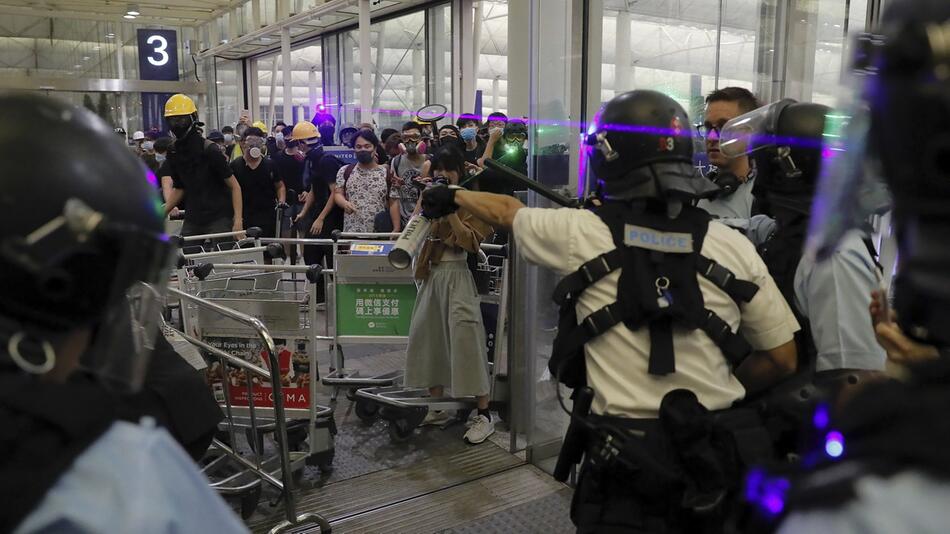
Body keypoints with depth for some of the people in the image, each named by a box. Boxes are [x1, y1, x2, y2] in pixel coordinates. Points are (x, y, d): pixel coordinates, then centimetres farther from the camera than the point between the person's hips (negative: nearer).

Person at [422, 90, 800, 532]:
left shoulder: (580, 233, -8)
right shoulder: (733, 246, -4)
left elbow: (506, 211, 12)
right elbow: (782, 358, 2)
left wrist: (454, 195, 31)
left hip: (625, 465, -3)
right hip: (719, 464, 4)